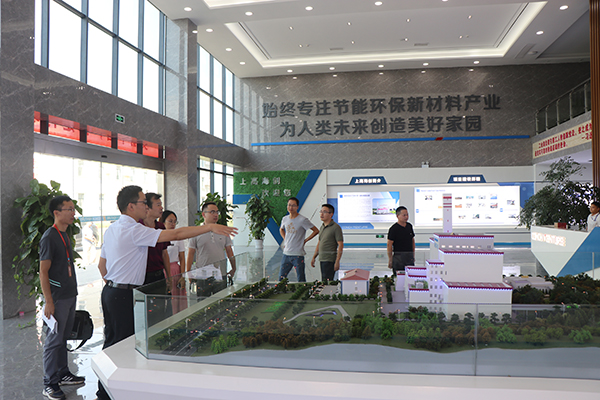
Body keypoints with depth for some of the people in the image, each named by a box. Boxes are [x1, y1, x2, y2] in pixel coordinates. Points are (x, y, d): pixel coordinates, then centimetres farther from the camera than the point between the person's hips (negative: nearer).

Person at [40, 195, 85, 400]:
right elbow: (43, 272, -17)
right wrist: (48, 302, -19)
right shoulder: (49, 237, -15)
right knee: (54, 339, 0)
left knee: (63, 337, 17)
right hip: (57, 298, -8)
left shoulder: (65, 235, 12)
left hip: (69, 295, 8)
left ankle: (63, 374, 29)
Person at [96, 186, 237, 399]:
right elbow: (176, 234, -24)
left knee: (111, 341, 18)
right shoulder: (134, 230, -19)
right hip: (124, 295, -10)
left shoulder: (112, 229, 12)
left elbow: (102, 265, 19)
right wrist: (210, 227, -23)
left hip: (110, 291, 10)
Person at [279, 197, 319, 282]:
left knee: (301, 280, 1)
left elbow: (316, 231, -7)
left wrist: (305, 240, -6)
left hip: (298, 255, -5)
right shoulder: (284, 219, 7)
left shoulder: (303, 220, -11)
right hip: (286, 254, 5)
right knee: (281, 278, 10)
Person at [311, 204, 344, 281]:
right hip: (322, 259, 8)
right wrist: (314, 258, 16)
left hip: (330, 260, -8)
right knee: (323, 282, 10)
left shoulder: (336, 227, -10)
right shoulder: (322, 227, 15)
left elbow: (341, 245, -13)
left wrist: (337, 262, -18)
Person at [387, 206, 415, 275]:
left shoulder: (409, 226, 9)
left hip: (410, 258, 6)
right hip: (398, 257, -6)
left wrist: (413, 255, 16)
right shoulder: (393, 229, -10)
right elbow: (389, 244, -9)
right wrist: (390, 260, -10)